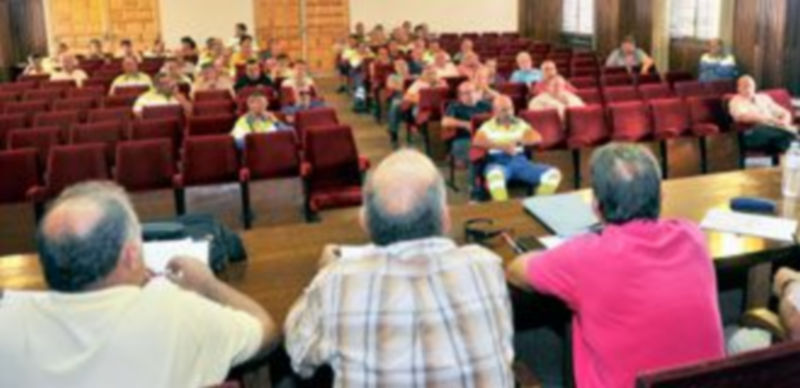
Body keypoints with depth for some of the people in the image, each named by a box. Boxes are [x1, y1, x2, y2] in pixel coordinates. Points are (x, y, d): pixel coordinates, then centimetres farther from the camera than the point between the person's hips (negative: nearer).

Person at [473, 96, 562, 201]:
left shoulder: (520, 124, 20)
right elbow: (477, 141, -8)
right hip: (498, 161, -4)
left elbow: (537, 138, 10)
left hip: (519, 160, 4)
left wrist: (519, 141, -10)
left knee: (553, 173, -19)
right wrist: (502, 147, -17)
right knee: (495, 175, -44)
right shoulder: (488, 126, 9)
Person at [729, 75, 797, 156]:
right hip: (754, 132, -6)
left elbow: (785, 113, 23)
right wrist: (771, 119, -16)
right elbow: (744, 117, -12)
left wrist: (784, 121, -2)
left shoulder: (763, 97, 26)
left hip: (774, 128, 6)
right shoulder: (736, 101, 9)